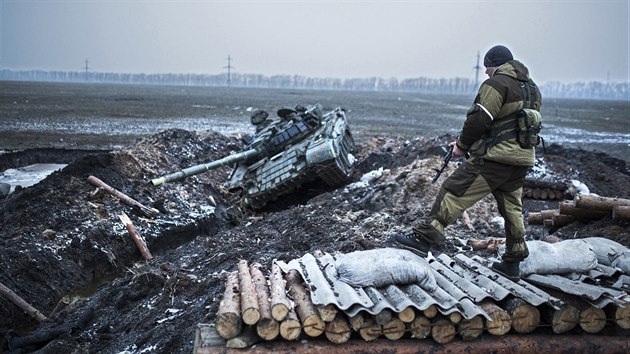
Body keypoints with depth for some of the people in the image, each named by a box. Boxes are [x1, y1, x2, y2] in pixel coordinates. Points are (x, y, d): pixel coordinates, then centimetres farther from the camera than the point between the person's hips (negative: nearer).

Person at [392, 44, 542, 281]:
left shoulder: (497, 83, -7)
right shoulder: (532, 88, 20)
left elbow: (479, 120, -15)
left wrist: (462, 145, -2)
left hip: (495, 157, -9)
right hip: (523, 158, 9)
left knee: (454, 192, -8)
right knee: (512, 208, 16)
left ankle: (424, 239, -12)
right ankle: (512, 263, 23)